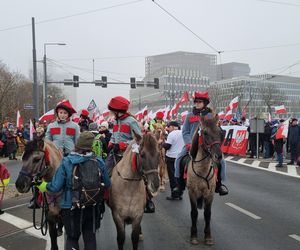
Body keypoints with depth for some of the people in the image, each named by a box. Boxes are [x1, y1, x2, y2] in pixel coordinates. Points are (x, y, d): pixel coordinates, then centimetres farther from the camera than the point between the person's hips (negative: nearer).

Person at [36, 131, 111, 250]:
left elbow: (55, 187, -13)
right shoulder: (99, 162, -10)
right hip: (92, 208, 2)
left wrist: (44, 186, 7)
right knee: (90, 238, 18)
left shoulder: (66, 162, -15)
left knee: (72, 238, 19)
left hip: (71, 208, -1)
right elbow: (107, 185, 1)